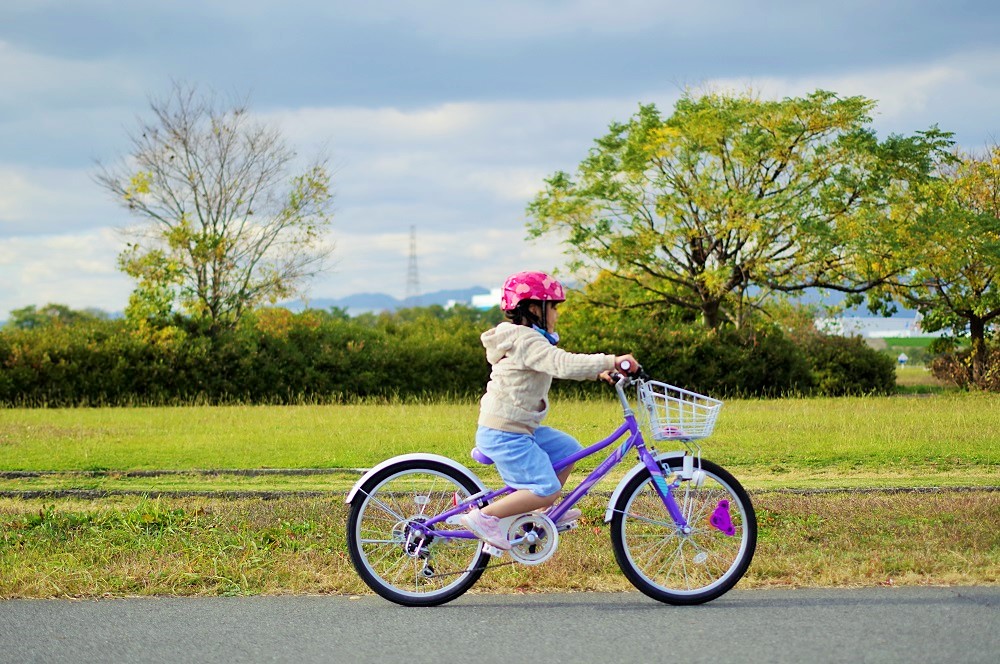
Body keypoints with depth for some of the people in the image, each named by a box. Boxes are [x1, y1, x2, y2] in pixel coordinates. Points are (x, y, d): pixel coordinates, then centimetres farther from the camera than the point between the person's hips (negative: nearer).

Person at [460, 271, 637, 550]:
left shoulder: (527, 339, 16)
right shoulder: (528, 341, -19)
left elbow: (560, 366, 23)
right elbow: (564, 365, -33)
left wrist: (598, 371, 10)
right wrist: (612, 361, -32)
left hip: (519, 429, 11)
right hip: (505, 435, -11)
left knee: (568, 449, 21)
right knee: (546, 489, -14)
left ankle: (543, 514, 27)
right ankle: (484, 516, -11)